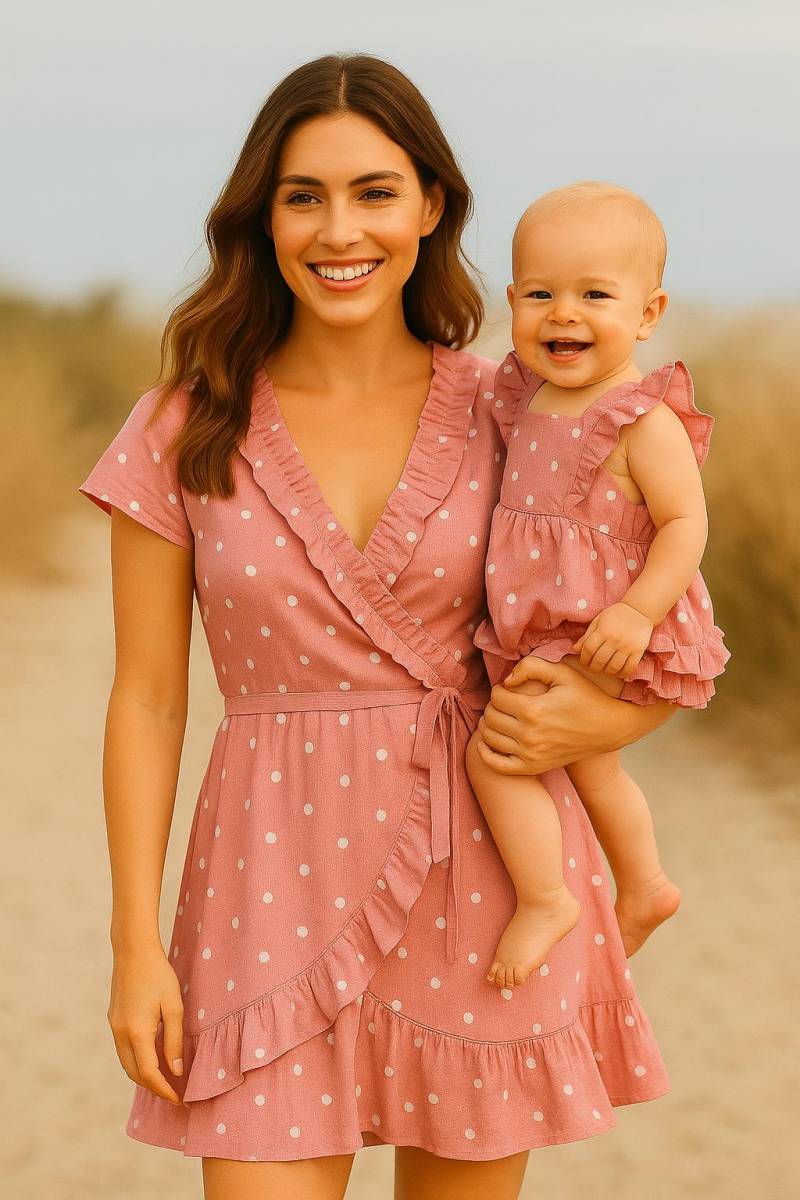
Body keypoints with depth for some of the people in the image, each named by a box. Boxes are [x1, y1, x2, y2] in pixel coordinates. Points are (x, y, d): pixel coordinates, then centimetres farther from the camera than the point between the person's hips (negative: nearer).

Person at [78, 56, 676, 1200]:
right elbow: (147, 699, 2)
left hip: (484, 872, 1)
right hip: (281, 877, -1)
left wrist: (600, 717, -14)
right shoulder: (184, 435, -1)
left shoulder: (505, 416, 1)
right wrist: (135, 944, -3)